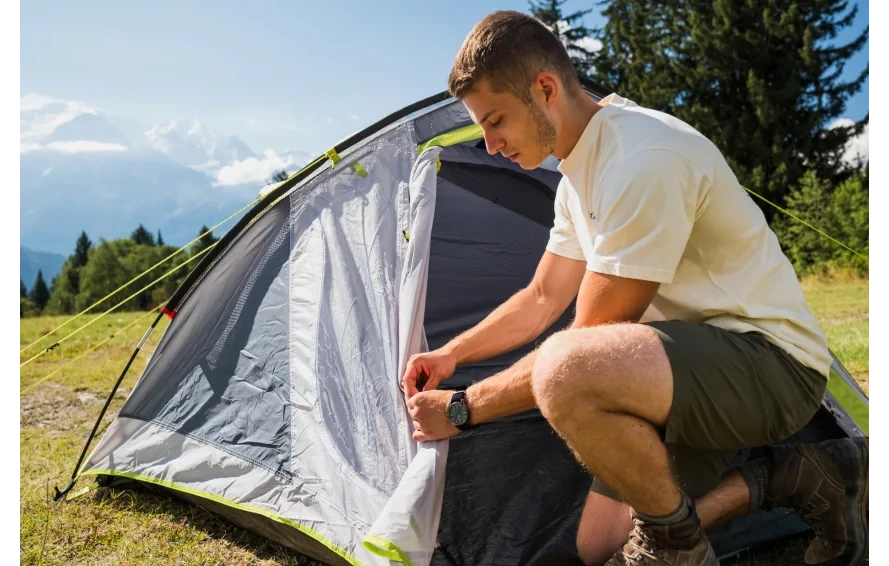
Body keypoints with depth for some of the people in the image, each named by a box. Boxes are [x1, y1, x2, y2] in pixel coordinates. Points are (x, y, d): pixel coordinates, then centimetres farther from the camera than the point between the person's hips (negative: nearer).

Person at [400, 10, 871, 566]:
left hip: (773, 359, -10)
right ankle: (798, 473, 13)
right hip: (694, 359, 10)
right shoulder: (581, 168, 8)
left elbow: (587, 341, -22)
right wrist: (450, 354, 7)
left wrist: (463, 409, -13)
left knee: (566, 371, -38)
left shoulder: (643, 162, -25)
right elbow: (542, 299, 16)